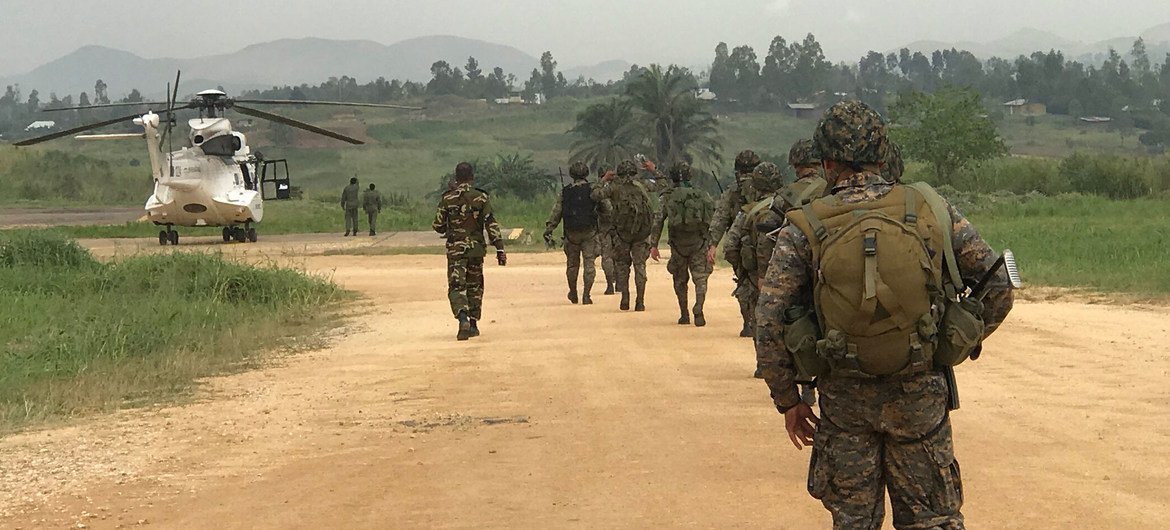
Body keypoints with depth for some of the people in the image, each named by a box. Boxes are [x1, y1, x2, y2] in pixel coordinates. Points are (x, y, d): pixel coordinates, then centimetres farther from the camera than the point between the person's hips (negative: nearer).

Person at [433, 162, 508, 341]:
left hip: (455, 249, -1)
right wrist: (500, 248, -6)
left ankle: (463, 319, -28)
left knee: (456, 286, -3)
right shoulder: (481, 198, -4)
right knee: (474, 286, 16)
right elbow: (491, 224, -8)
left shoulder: (447, 199, -4)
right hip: (476, 248, 1)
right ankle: (473, 324, 19)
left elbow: (438, 226, 0)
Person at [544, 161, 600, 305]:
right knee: (589, 263, 1)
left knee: (572, 263, 15)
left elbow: (556, 212, 1)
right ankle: (586, 295, -6)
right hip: (589, 232, -2)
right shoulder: (593, 190, -4)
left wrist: (548, 230, 4)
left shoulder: (565, 192, 3)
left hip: (571, 233, 2)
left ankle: (573, 293, 26)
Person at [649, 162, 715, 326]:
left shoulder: (668, 197, 0)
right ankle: (698, 310, -21)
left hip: (678, 244, 0)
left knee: (680, 280, 16)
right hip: (699, 244, 0)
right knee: (700, 278, 0)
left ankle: (684, 314, 18)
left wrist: (653, 245, -1)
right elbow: (712, 221, 1)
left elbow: (658, 221, -4)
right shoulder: (702, 196, 3)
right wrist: (712, 246, 6)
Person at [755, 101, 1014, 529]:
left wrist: (788, 399, 2)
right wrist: (959, 345, 14)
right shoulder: (932, 210, -4)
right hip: (920, 395, 0)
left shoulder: (805, 228, -7)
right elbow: (999, 287, 1)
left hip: (843, 398, 0)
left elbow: (769, 322, -10)